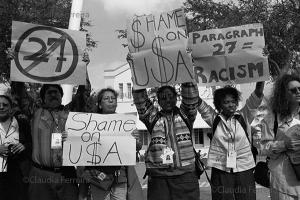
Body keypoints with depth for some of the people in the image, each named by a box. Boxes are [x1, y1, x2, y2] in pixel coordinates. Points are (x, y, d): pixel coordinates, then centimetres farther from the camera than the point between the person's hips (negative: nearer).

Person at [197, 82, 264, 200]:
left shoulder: (244, 116, 3)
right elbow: (201, 105, -5)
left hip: (244, 169, 1)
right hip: (220, 169, 0)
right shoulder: (214, 118, 4)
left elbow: (256, 97, -6)